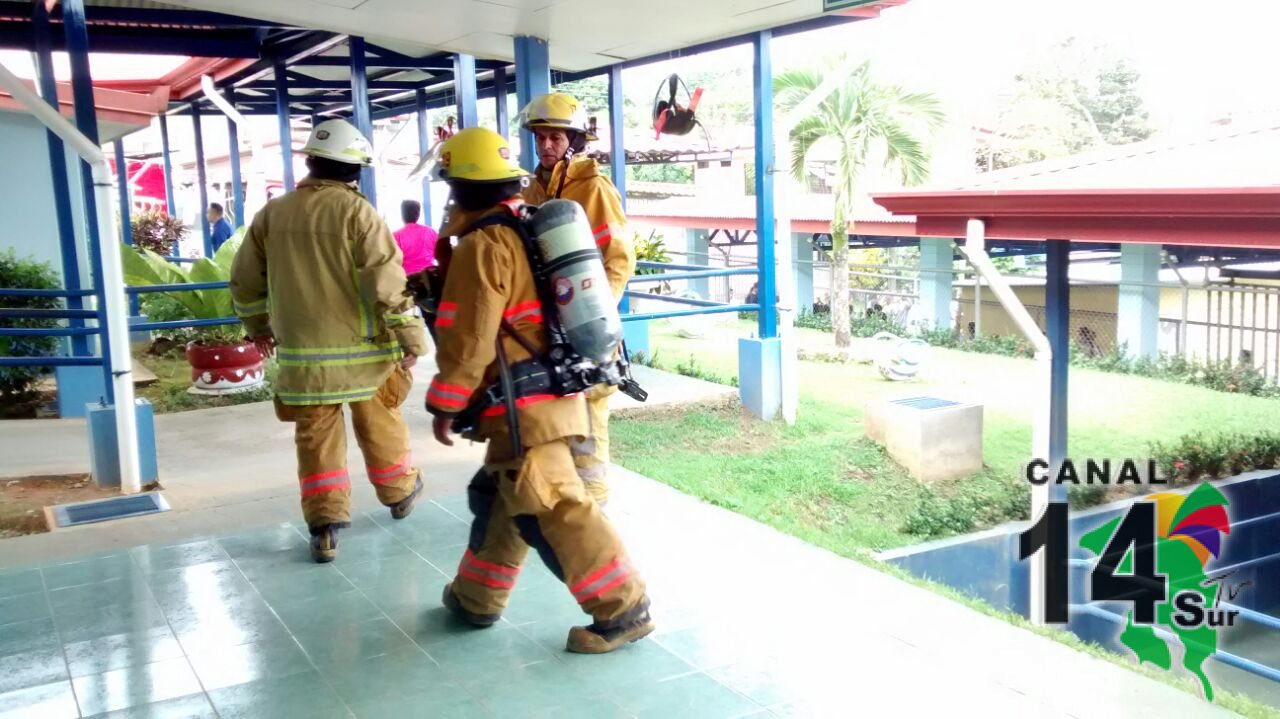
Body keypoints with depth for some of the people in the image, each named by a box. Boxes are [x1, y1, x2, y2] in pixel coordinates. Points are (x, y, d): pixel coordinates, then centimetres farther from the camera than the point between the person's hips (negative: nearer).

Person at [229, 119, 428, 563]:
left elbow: (244, 280, 12)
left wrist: (258, 326, 27)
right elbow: (388, 285, -16)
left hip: (301, 352, 3)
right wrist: (412, 339, -8)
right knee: (380, 425, 17)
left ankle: (324, 526, 6)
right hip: (361, 350, -2)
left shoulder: (272, 213, 3)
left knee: (316, 436, 10)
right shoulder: (357, 212, -11)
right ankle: (400, 492, 36)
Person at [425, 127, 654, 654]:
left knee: (552, 508, -8)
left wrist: (445, 404, -9)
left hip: (524, 407, -10)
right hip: (550, 395, 10)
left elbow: (469, 337, -16)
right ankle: (476, 599, 31)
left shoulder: (482, 246, -13)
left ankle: (622, 609, -4)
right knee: (497, 498, 19)